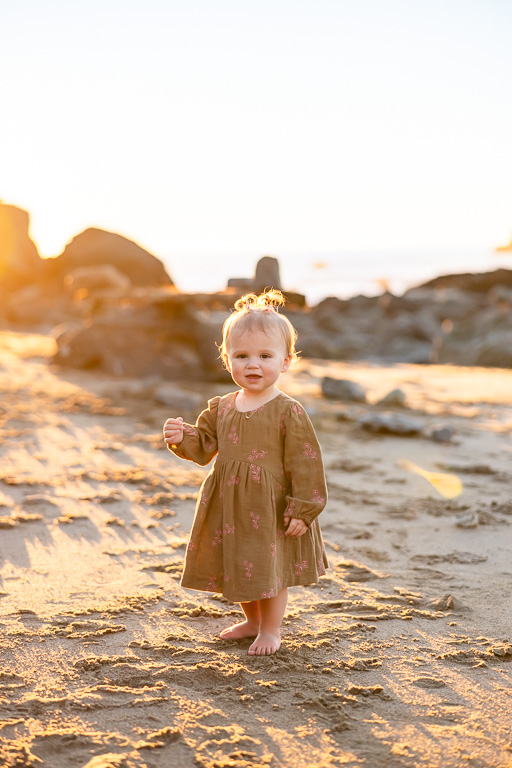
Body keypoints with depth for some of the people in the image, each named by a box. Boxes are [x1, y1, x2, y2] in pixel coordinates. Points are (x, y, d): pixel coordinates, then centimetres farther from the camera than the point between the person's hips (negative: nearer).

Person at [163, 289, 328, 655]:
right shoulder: (221, 408, 3)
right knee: (237, 565, 19)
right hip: (229, 506, 6)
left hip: (272, 508, -6)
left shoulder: (289, 413, -15)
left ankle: (271, 630, 29)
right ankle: (252, 620, 41)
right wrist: (182, 437, -12)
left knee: (271, 567, 9)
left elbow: (305, 464, -15)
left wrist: (302, 510, -17)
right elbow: (204, 447, 9)